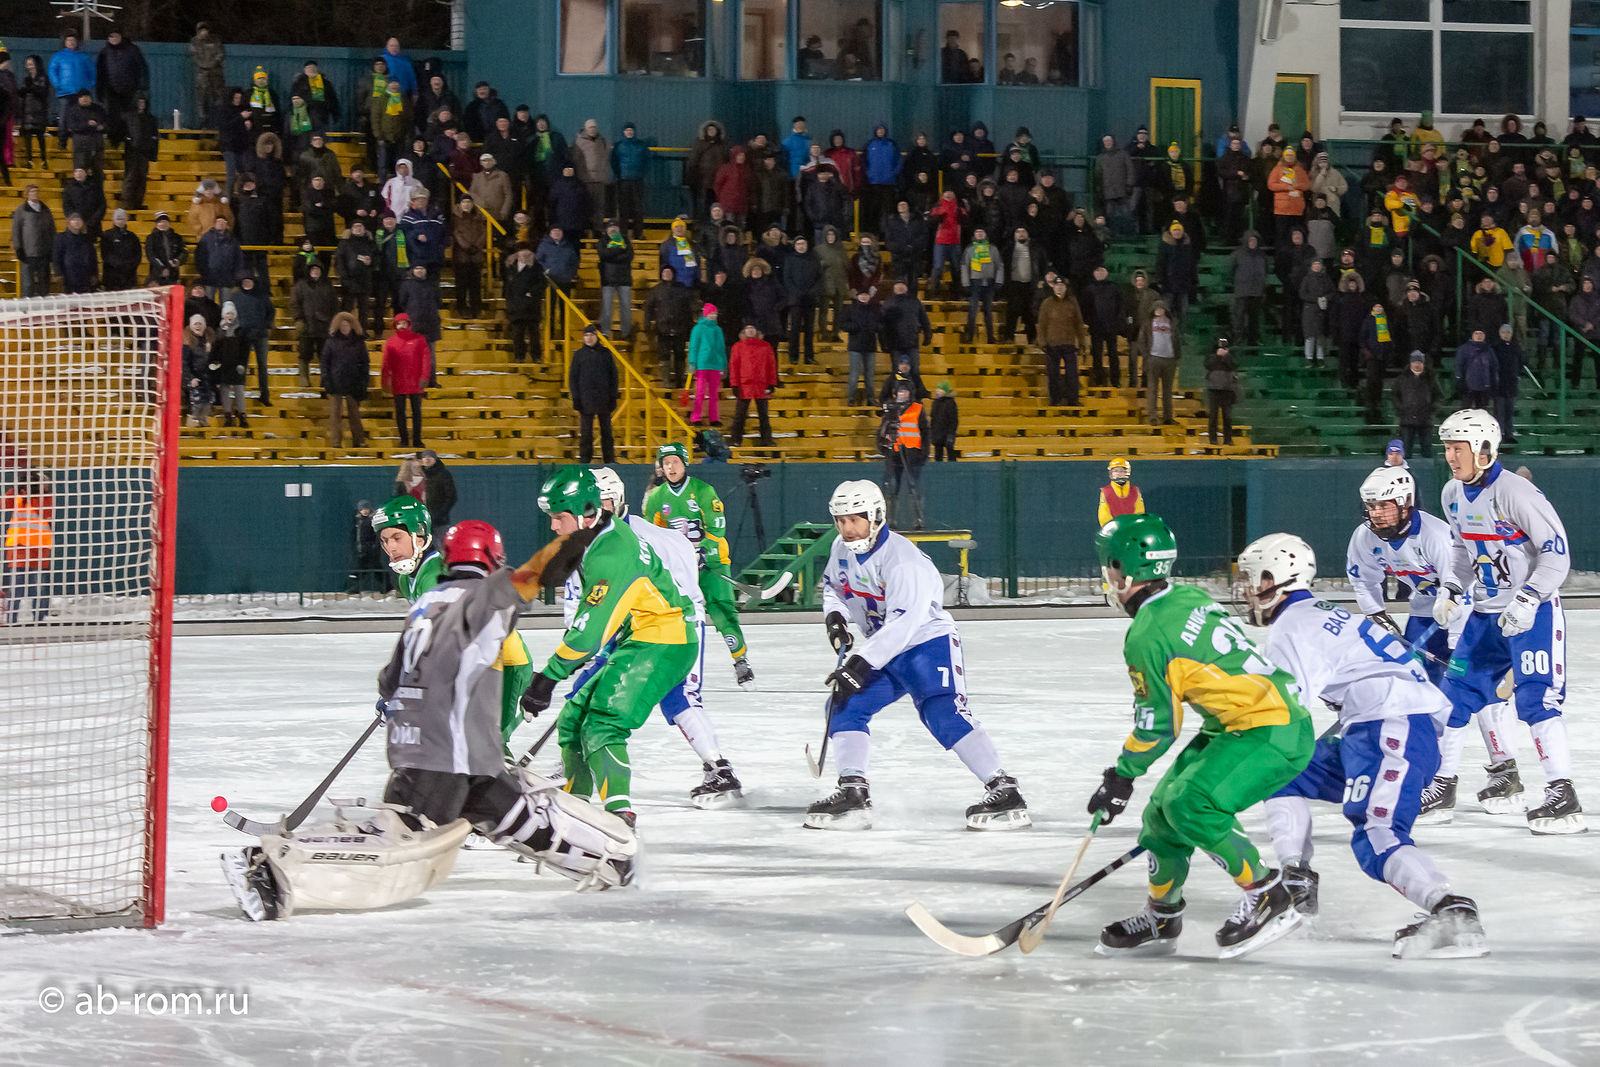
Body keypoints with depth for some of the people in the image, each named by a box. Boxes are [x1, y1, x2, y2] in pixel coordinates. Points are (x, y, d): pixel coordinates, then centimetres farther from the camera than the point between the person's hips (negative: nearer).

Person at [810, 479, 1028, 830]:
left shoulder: (903, 559, -27)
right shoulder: (842, 549, -1)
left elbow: (903, 623, -35)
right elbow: (832, 584, 21)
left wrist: (861, 663, -40)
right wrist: (834, 615, -2)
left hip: (927, 641, -8)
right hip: (882, 649, 8)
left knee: (945, 715, -23)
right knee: (845, 705, -5)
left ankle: (1005, 791, -24)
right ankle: (852, 794, -3)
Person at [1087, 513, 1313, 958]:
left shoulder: (1147, 636, -16)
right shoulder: (1192, 598, 10)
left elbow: (1157, 725, -10)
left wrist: (1121, 775, 3)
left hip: (1273, 734, -10)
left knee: (1190, 804, -23)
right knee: (1166, 804, 11)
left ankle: (1269, 899, -10)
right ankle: (1162, 917, 26)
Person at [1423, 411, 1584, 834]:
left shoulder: (1515, 492, -21)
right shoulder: (1453, 494, 4)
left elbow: (1557, 553, -20)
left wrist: (1526, 601, -26)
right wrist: (1451, 591, 8)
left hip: (1533, 610, -8)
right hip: (1486, 611, 8)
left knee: (1536, 697, -17)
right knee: (1457, 692, 9)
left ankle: (1562, 795, -17)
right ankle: (1442, 784, 22)